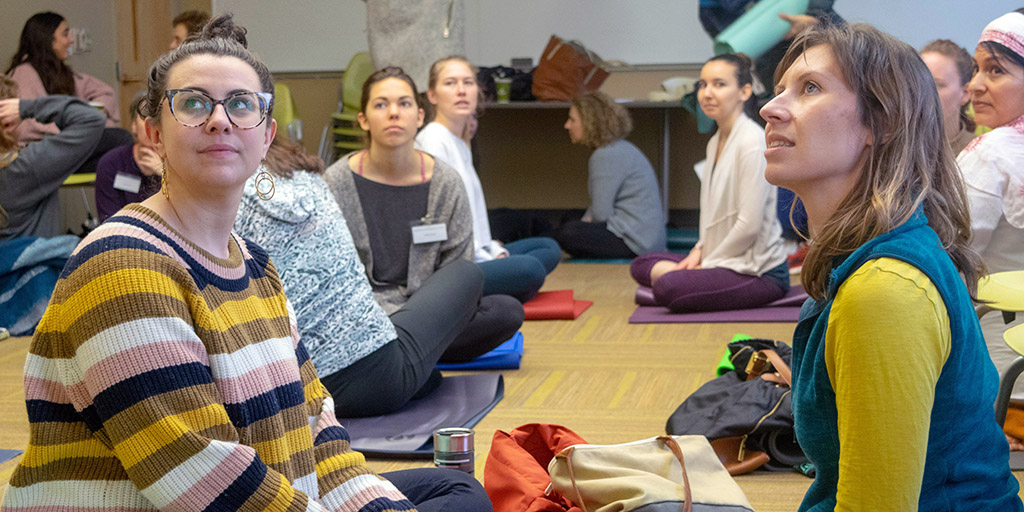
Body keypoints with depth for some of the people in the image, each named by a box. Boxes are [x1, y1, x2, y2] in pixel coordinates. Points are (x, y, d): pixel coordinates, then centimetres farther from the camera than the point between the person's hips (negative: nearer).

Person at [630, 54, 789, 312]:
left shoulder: (752, 141, -18)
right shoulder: (716, 142, 11)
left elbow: (750, 225, -20)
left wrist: (709, 262, -10)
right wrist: (700, 251, 4)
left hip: (760, 271, -10)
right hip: (725, 258, 10)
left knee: (668, 287, -30)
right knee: (641, 266, 13)